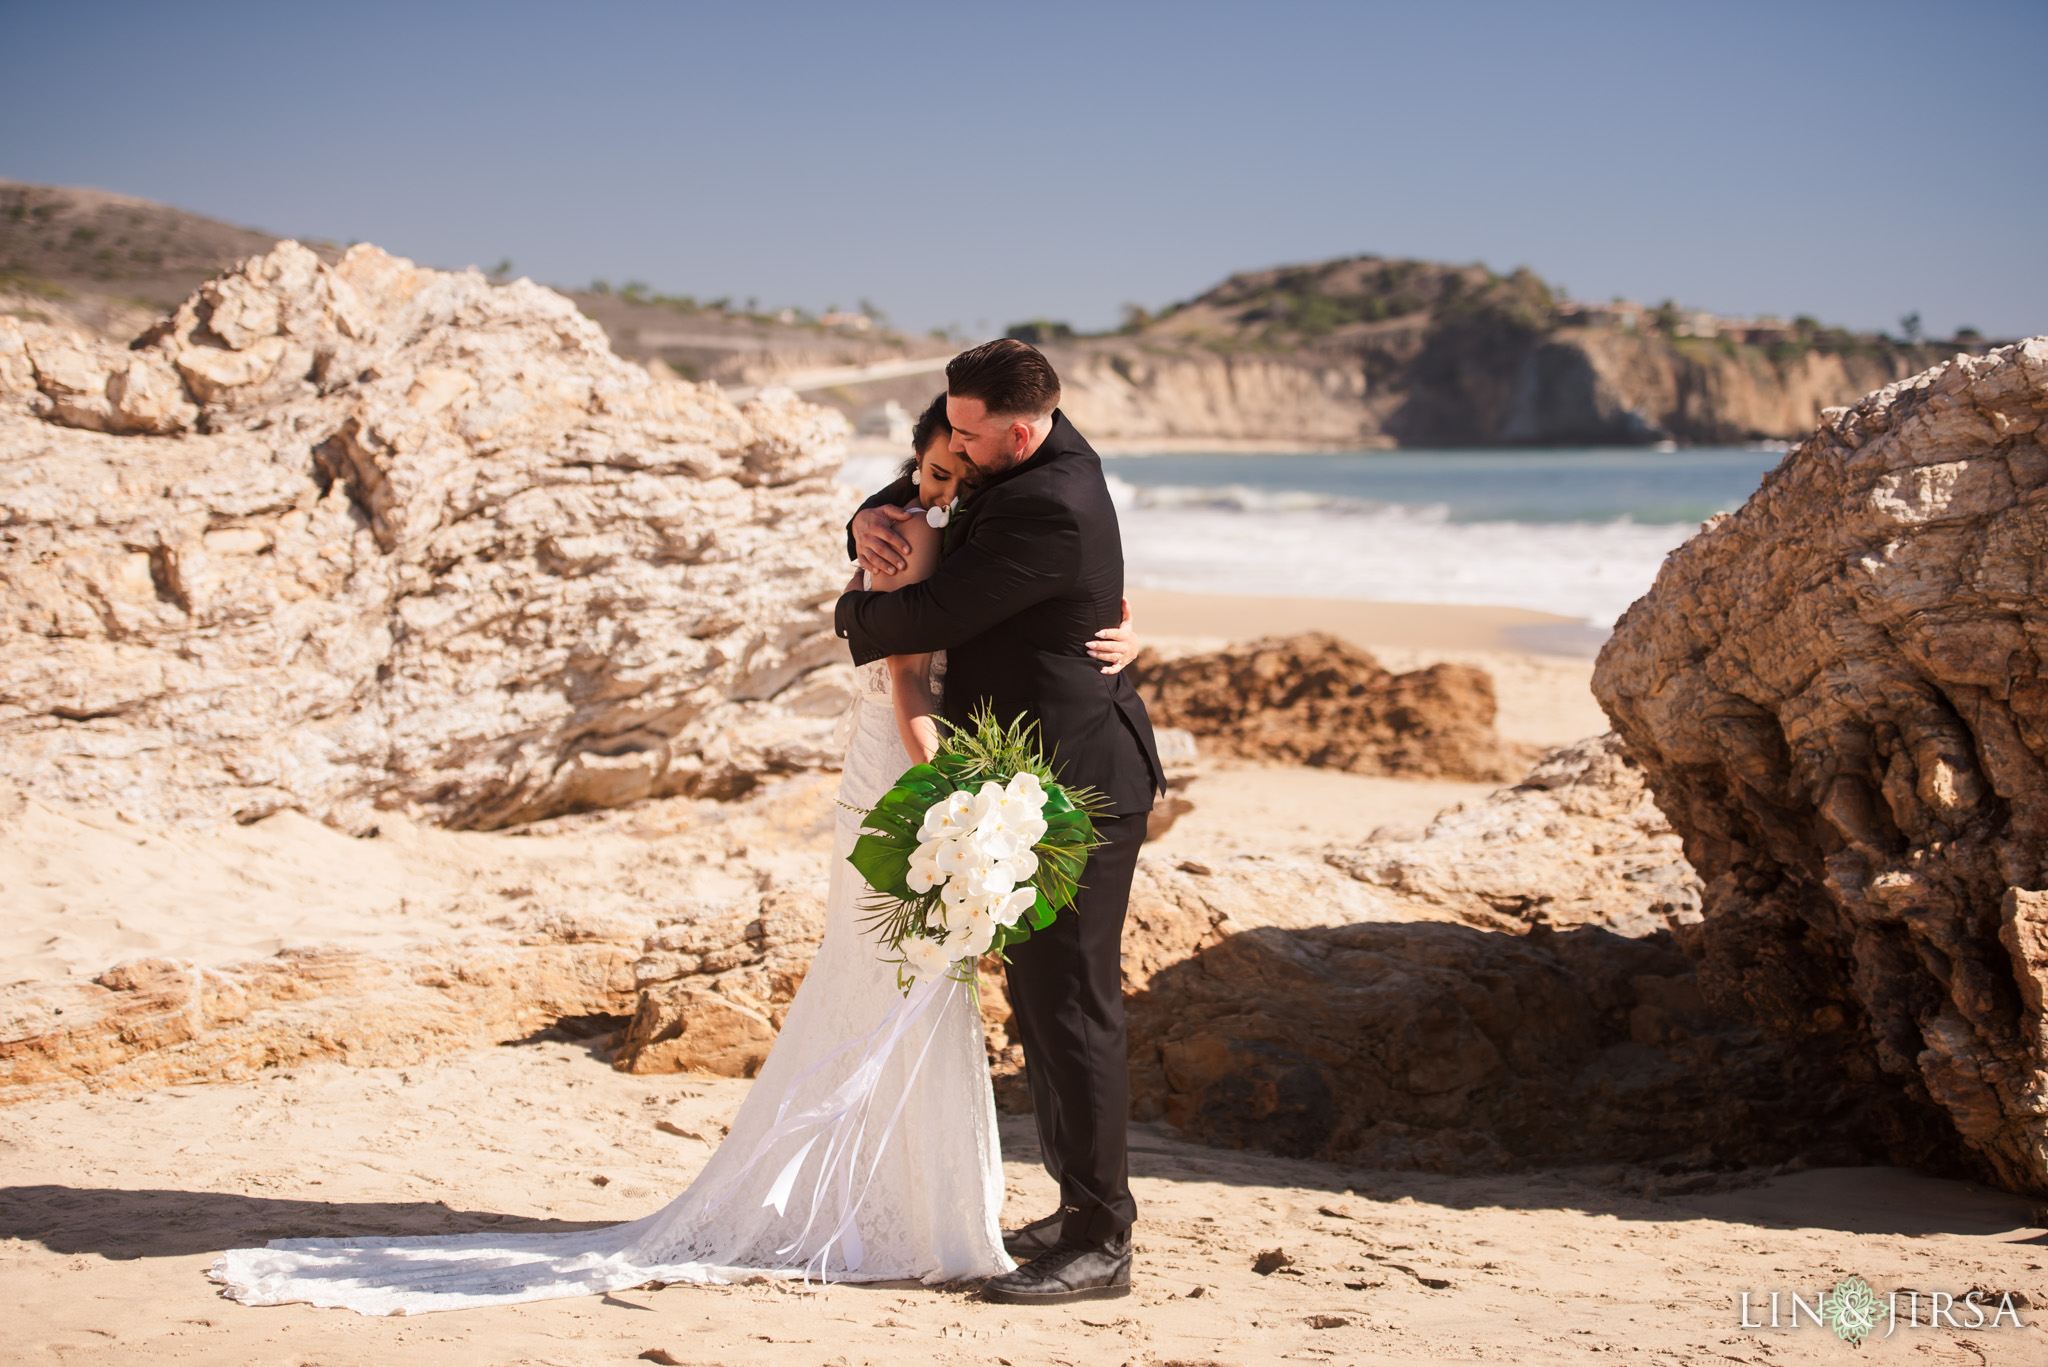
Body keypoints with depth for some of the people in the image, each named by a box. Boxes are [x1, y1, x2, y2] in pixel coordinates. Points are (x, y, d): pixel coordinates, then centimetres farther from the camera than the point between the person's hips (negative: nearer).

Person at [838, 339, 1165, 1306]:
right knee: (1041, 996, 16)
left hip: (1078, 788, -11)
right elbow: (927, 487, 23)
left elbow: (934, 613, -20)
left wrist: (853, 615, 1)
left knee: (1071, 1004, -7)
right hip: (1052, 777, 11)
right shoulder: (1040, 455, 7)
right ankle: (1082, 1211, 25)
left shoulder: (1050, 509, -24)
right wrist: (870, 518, -1)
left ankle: (1100, 1244, 0)